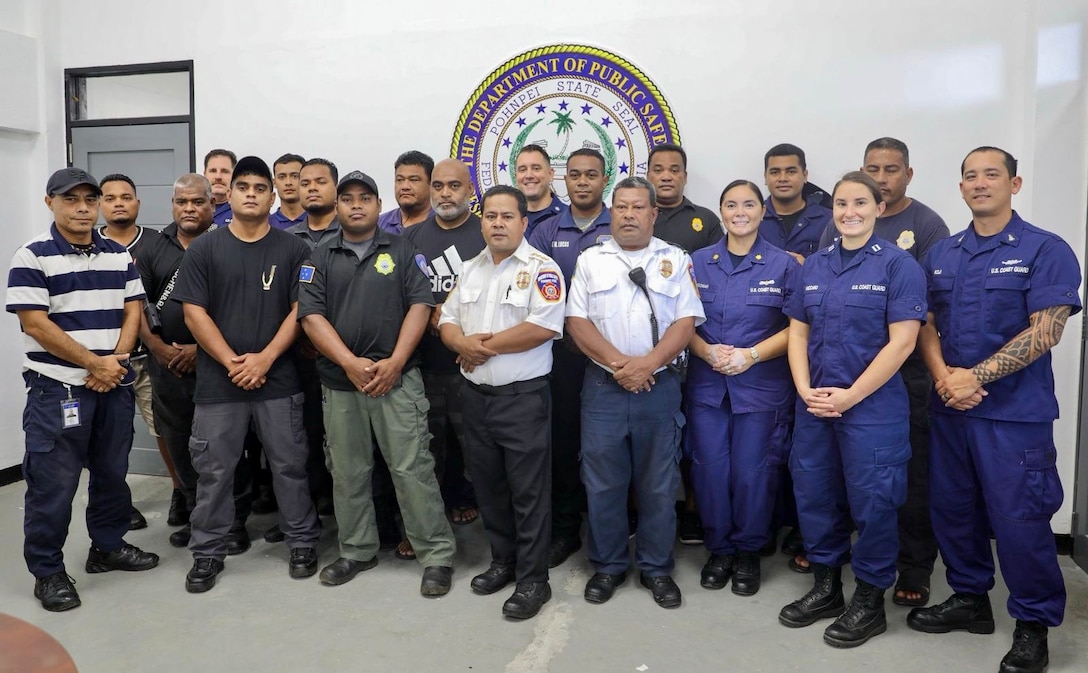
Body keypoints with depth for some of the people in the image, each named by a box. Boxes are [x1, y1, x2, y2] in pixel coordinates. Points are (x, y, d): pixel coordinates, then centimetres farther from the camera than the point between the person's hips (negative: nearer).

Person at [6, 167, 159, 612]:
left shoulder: (120, 256, 9)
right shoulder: (32, 257, -8)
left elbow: (133, 311, 7)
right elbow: (36, 325, -14)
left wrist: (115, 361, -9)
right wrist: (95, 363, -14)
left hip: (115, 385, 5)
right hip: (57, 389, -5)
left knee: (112, 472, 16)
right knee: (53, 484, 2)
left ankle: (108, 546, 33)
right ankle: (47, 571, 16)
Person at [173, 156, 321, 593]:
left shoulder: (293, 250, 4)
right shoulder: (203, 249, 4)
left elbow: (300, 310, -2)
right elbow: (194, 312, -1)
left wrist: (265, 358, -12)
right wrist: (232, 362, -10)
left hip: (279, 380, 0)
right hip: (217, 381, 1)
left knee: (289, 465, 7)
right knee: (213, 470, 8)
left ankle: (302, 542, 22)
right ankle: (207, 552, 23)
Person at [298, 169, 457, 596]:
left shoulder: (402, 251, 5)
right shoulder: (319, 259, 9)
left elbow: (420, 306, -3)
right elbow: (311, 316, -2)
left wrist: (395, 362, -14)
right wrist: (350, 363, -14)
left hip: (397, 379, -3)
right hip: (339, 382, 3)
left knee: (412, 468, -3)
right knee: (347, 473, 12)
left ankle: (437, 555, 7)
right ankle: (357, 551, 28)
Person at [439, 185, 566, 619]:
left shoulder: (541, 269, -10)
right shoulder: (471, 269, 12)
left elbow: (543, 327, -22)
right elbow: (447, 321, 12)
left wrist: (486, 346, -14)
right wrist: (463, 343, -12)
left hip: (523, 397, -7)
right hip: (476, 395, 7)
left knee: (529, 492, 1)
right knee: (488, 485, 16)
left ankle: (533, 580, 14)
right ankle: (503, 560, 33)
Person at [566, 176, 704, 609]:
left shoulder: (676, 260, 5)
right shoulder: (590, 260, 7)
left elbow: (686, 321, -2)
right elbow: (577, 322, -1)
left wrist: (648, 363, -16)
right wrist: (618, 363, -13)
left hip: (659, 388, 0)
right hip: (603, 387, 1)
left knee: (658, 484, 8)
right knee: (603, 483, 7)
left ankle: (656, 569, 23)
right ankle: (607, 566, 23)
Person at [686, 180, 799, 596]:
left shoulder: (783, 265, 2)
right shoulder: (698, 262, 8)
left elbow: (796, 326, -1)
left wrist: (752, 354, -15)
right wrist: (706, 351, -11)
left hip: (762, 386, -2)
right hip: (706, 385, 2)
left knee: (752, 473, 2)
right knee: (710, 470, 4)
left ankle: (748, 553, 23)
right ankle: (719, 549, 23)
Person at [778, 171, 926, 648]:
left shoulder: (898, 265, -7)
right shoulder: (815, 265, 9)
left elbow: (901, 342, -13)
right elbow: (798, 332, 9)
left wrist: (850, 395, -15)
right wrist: (805, 389, -5)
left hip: (873, 406, -5)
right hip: (814, 405, 5)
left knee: (871, 502, 3)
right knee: (814, 495, 12)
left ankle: (870, 601, 21)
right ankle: (826, 586, 30)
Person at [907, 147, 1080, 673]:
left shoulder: (1045, 251, -6)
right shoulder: (941, 254, 10)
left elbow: (1045, 332, -14)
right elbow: (926, 324, 8)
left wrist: (975, 377, -18)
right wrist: (943, 375, -10)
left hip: (1015, 412, -5)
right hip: (949, 409, 5)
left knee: (1018, 519, -1)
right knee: (953, 508, 13)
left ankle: (1034, 624, 19)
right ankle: (970, 599, 32)